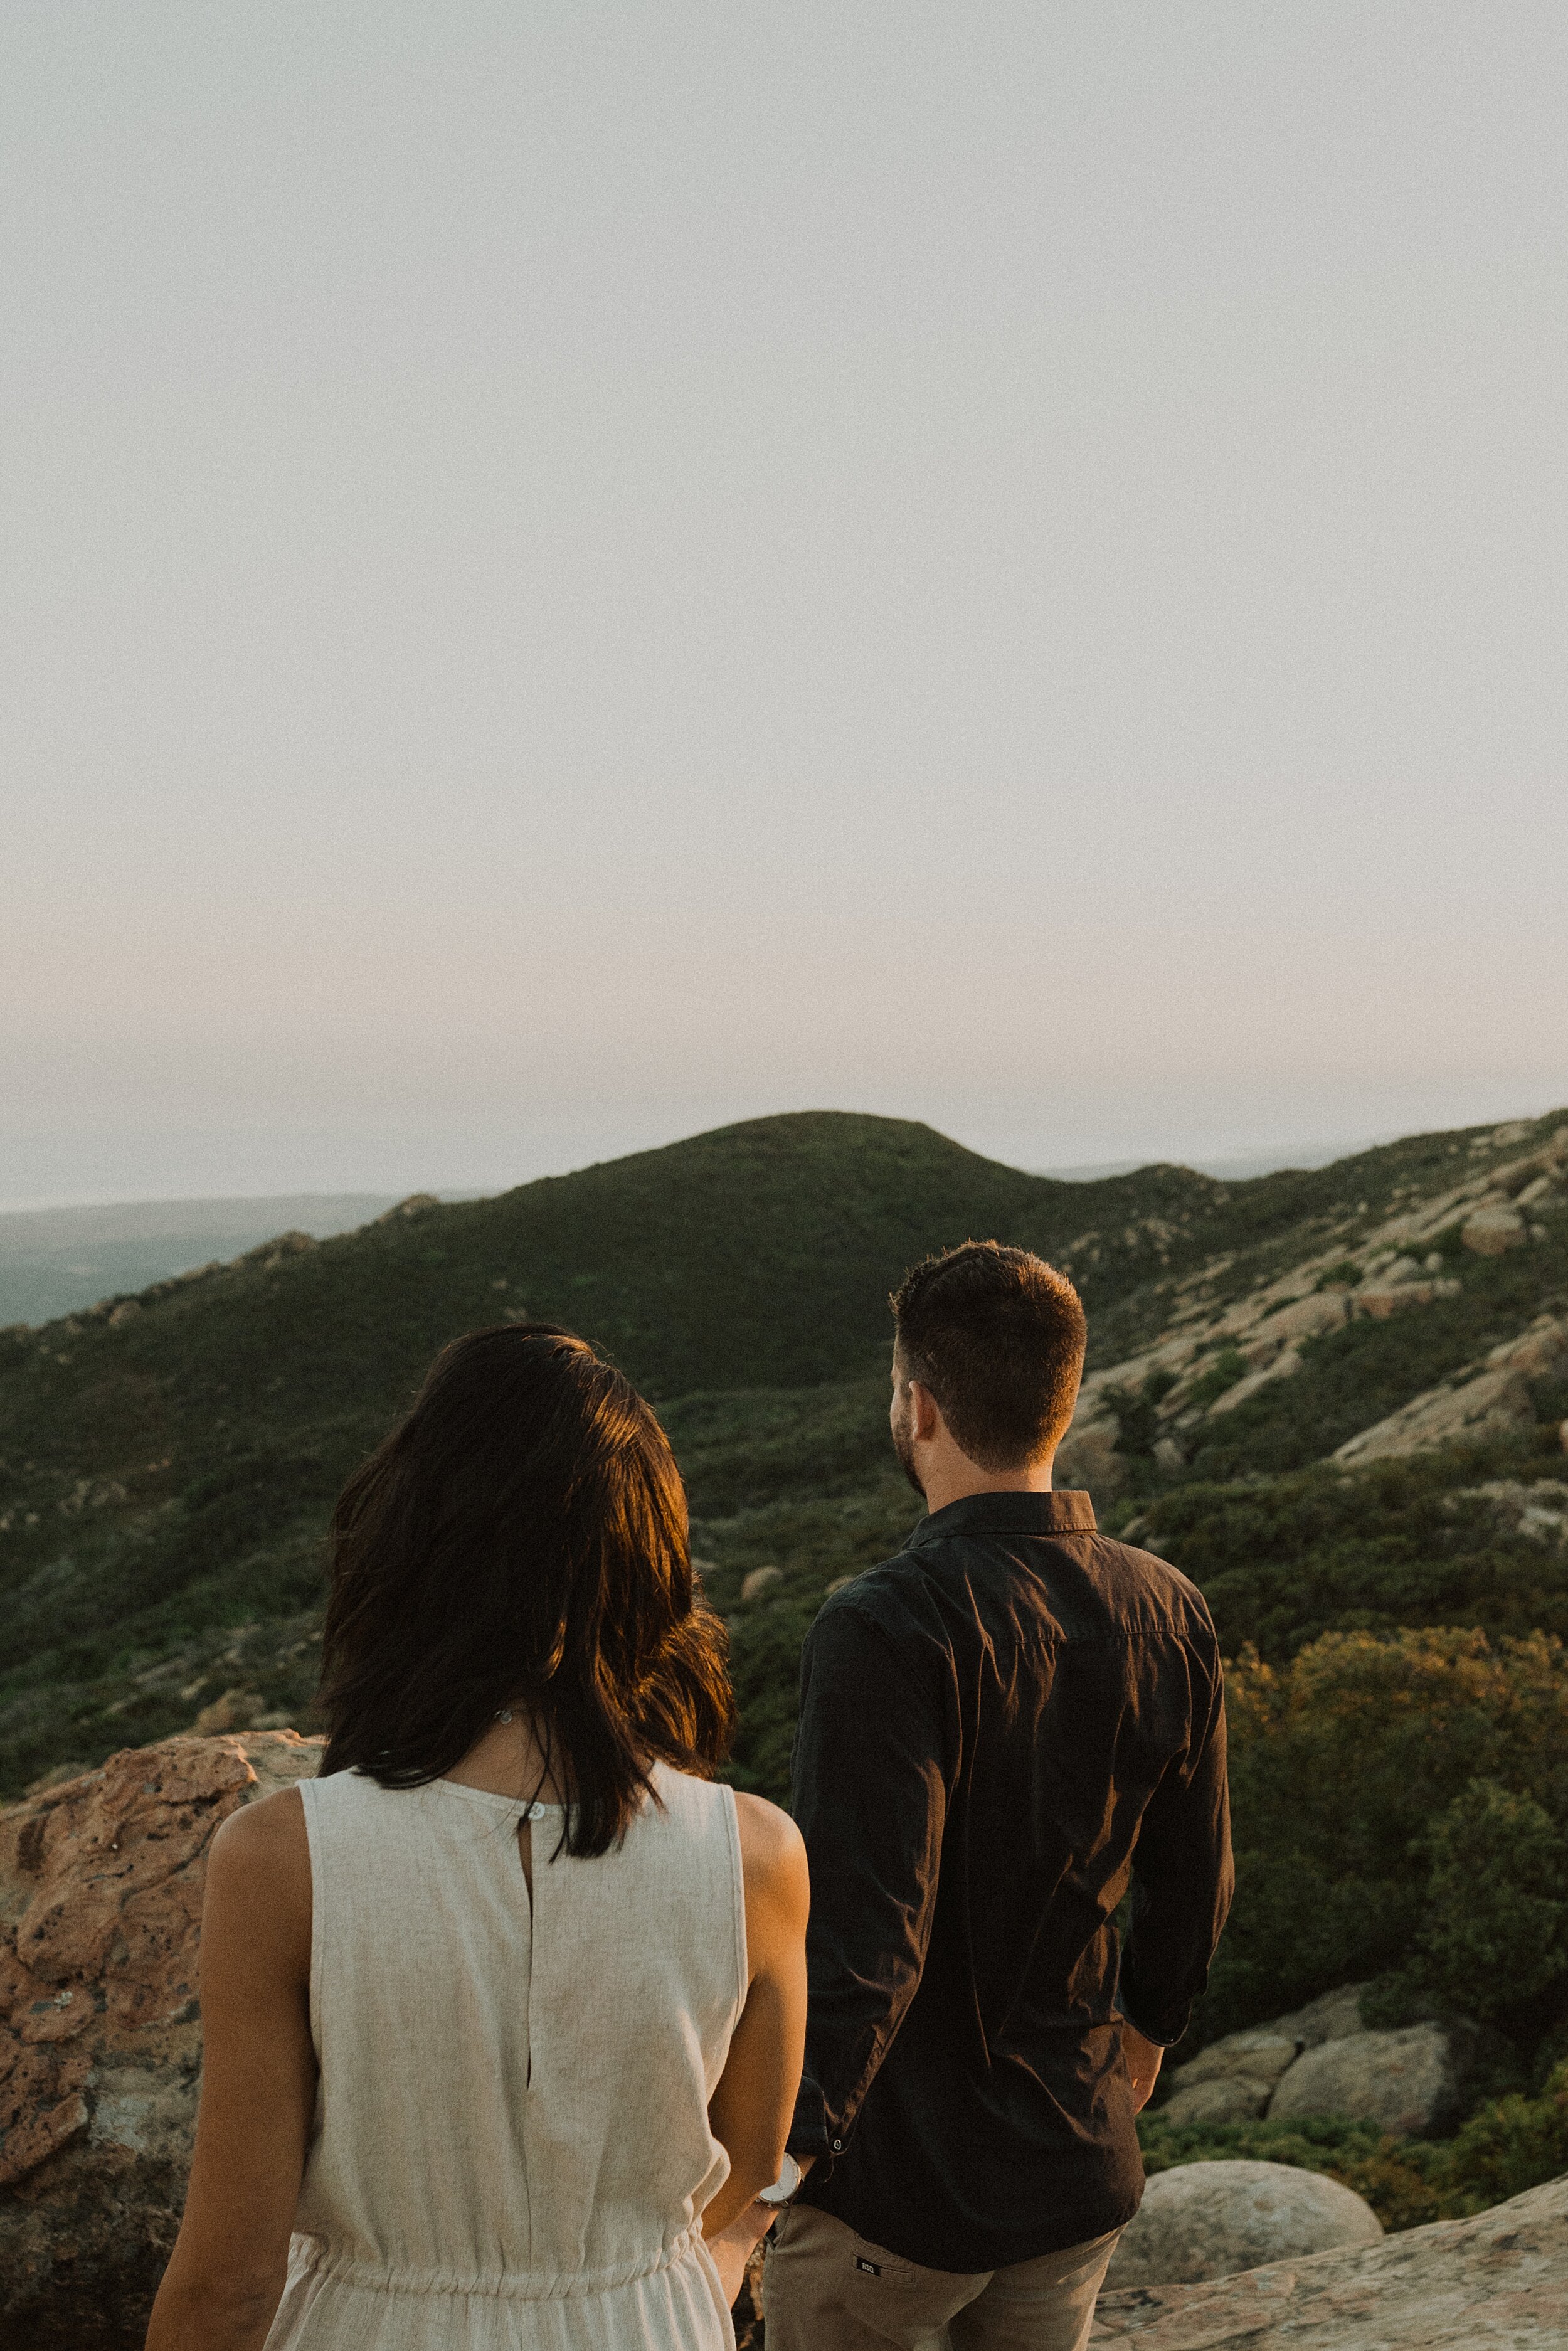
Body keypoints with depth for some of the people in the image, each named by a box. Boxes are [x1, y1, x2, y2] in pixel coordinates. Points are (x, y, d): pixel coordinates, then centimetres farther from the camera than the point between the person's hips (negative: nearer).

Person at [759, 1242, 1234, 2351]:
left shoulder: (888, 1629, -23)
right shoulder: (1168, 1614, -3)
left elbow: (866, 1938, -26)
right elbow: (1198, 1883, 8)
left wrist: (782, 2152, -18)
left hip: (892, 2180, -5)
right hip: (1081, 2174, 5)